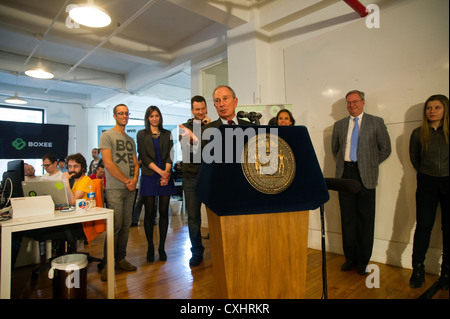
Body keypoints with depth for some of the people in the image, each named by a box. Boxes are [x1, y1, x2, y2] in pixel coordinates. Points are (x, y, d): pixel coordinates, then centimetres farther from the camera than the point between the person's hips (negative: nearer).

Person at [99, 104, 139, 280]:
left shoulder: (130, 140, 19)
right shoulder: (106, 135, 0)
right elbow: (108, 164, -10)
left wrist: (135, 179, -3)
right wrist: (126, 180, -9)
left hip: (130, 189, 6)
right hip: (114, 188, -6)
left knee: (126, 226, 8)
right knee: (114, 226, -7)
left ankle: (121, 259, 19)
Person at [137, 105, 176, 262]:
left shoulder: (167, 134, 12)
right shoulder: (141, 134, 7)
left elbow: (170, 155, 5)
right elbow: (144, 157, -3)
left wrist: (167, 172, -12)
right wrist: (160, 171, -14)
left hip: (166, 176, 2)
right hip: (149, 177, -1)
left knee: (164, 212, 4)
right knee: (149, 213, 2)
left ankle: (162, 247, 14)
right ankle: (150, 248, 14)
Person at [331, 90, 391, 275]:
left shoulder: (376, 122, 4)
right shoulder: (339, 125, 12)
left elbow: (385, 149, 7)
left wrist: (370, 164, 5)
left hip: (365, 176, -2)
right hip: (345, 173, 3)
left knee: (365, 218, 2)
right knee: (347, 218, 7)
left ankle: (363, 261, 16)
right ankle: (350, 258, 20)